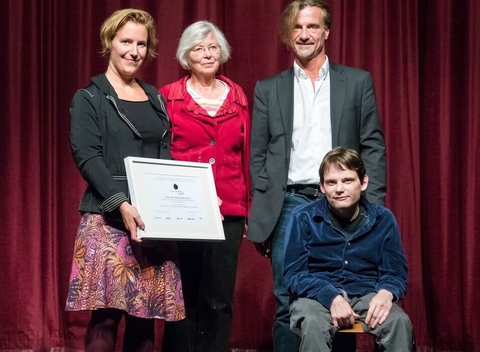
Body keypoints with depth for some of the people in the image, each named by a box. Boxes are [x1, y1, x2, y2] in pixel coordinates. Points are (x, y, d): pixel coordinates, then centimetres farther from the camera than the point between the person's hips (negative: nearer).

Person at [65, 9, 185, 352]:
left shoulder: (156, 99, 17)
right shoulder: (89, 98, 1)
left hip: (154, 219, 5)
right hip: (108, 218, -5)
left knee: (146, 311, 3)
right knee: (106, 314, -9)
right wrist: (121, 203, -21)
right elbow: (87, 158, -9)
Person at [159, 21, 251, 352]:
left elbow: (246, 155, 12)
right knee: (183, 296, 3)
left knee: (219, 298, 4)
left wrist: (249, 208, 9)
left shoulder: (237, 97, 11)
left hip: (228, 211, 2)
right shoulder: (169, 97, 3)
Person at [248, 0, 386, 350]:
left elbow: (373, 147, 5)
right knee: (288, 305, 1)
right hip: (290, 205, 0)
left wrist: (372, 207, -4)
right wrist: (263, 213, 2)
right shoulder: (269, 89, 9)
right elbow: (258, 155, 9)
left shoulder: (358, 82, 7)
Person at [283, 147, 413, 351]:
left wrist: (386, 293, -20)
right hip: (317, 295, -2)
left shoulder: (383, 219, 4)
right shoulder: (304, 218, -2)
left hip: (366, 295, 2)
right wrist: (332, 298, -23)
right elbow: (294, 273, -4)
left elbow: (395, 273, 6)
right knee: (313, 324, -37)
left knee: (399, 322, -29)